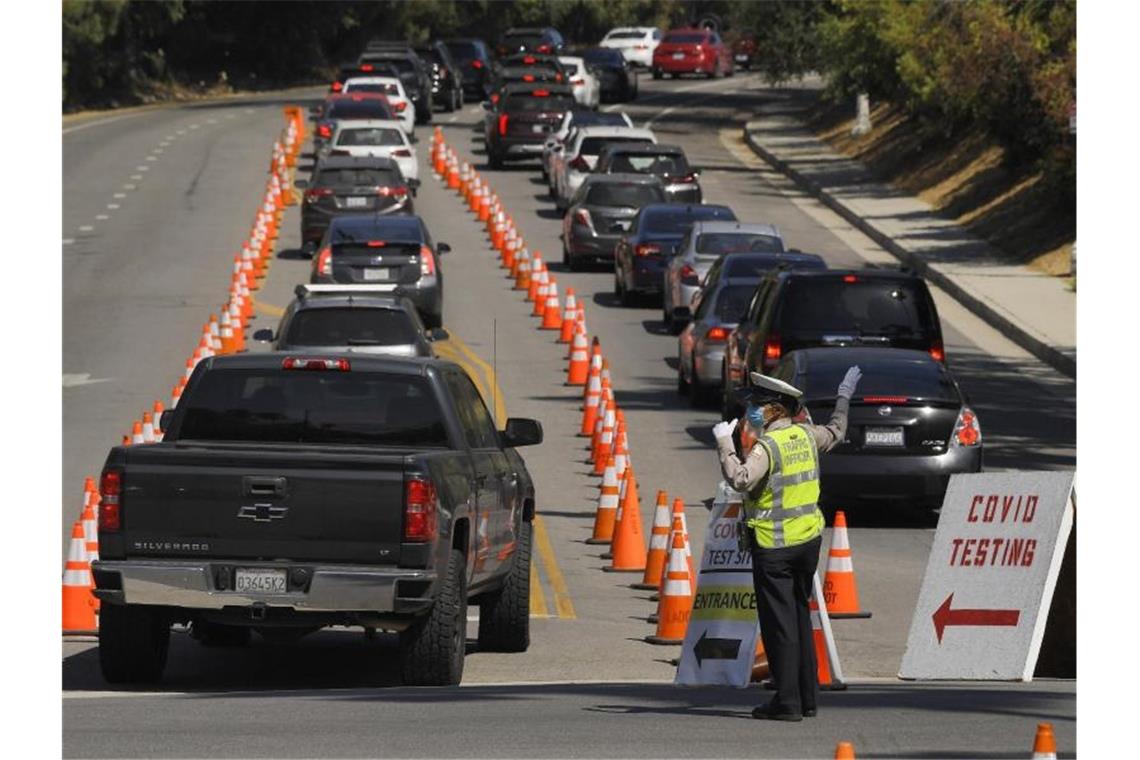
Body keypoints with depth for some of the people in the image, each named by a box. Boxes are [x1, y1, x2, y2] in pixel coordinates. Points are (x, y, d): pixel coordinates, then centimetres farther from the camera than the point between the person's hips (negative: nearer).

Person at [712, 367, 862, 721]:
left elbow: (741, 479, -32)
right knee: (800, 617, 17)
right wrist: (844, 398, 42)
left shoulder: (768, 446, -17)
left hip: (774, 545, -8)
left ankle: (787, 702, -4)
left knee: (779, 623, -3)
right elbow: (835, 432, 27)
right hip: (808, 540, 8)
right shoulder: (805, 435, 5)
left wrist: (724, 444, -23)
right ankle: (808, 697, 21)